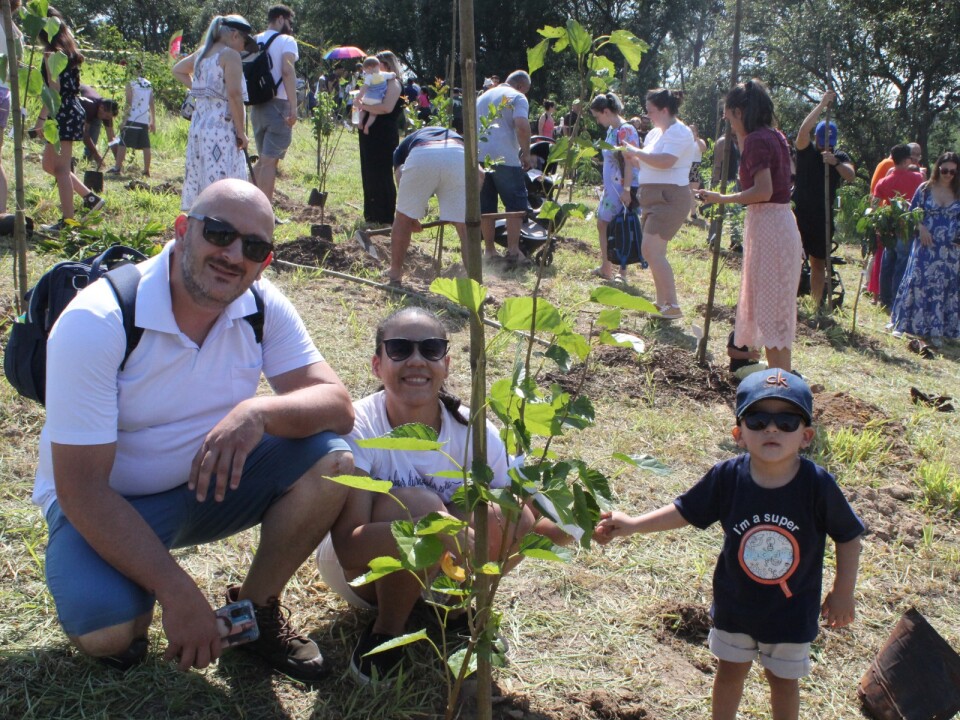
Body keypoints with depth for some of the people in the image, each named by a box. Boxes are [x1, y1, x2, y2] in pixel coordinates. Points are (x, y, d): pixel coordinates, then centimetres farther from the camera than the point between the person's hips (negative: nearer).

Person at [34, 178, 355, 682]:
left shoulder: (264, 306, -11)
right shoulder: (95, 323, -25)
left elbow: (338, 407, -17)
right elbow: (81, 488, -26)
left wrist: (258, 411, -39)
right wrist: (178, 593, -32)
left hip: (210, 482, 5)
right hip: (108, 502, -4)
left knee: (330, 462, -19)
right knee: (106, 631, -32)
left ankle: (257, 608, 3)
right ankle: (130, 609, 7)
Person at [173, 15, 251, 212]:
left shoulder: (202, 53, 15)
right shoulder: (230, 55, -8)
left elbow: (177, 70, 32)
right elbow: (234, 95, -16)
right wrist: (241, 132, -11)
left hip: (199, 124, 8)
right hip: (221, 127, -8)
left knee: (200, 181, 11)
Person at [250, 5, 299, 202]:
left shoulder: (255, 41, 15)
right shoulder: (286, 40, -4)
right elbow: (287, 71, -19)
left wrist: (251, 104, 17)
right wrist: (293, 106, -22)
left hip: (257, 106, 7)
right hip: (278, 106, -7)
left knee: (262, 159, 18)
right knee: (270, 161, -8)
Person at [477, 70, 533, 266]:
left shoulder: (483, 97, 24)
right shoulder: (517, 97, 2)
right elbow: (522, 126, -15)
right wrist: (526, 153, -7)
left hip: (478, 156, 6)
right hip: (504, 158, -6)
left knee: (485, 205, 10)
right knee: (516, 204, 2)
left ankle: (490, 250, 12)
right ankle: (513, 251, -5)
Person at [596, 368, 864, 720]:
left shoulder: (818, 485, -26)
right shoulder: (727, 477, -22)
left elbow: (849, 536, -11)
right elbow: (684, 511, -8)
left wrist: (843, 592, -6)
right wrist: (632, 524, -16)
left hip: (791, 610, -2)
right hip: (735, 600, 2)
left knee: (782, 678, 19)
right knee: (730, 670, 23)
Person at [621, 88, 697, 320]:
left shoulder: (679, 132, -12)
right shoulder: (655, 133, 16)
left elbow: (665, 161, -27)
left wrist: (637, 152, -16)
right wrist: (631, 156, 2)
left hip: (669, 199, -10)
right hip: (654, 199, 10)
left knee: (652, 251, -18)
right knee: (652, 252, 13)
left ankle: (673, 307, -16)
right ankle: (662, 302, 23)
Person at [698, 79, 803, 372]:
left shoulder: (756, 140, -14)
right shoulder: (773, 136, 14)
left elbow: (763, 191, -23)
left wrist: (723, 198, -14)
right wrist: (740, 137, 23)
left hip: (768, 224, -10)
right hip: (779, 220, 10)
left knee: (771, 307, -6)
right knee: (774, 306, 16)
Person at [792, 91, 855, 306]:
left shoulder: (840, 157, 4)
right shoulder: (806, 151, -2)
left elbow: (850, 175, -16)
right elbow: (804, 130, -22)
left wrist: (835, 162, -35)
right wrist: (823, 104, -22)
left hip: (823, 218, 3)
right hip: (800, 214, -3)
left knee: (819, 264, 9)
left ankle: (816, 306, 15)